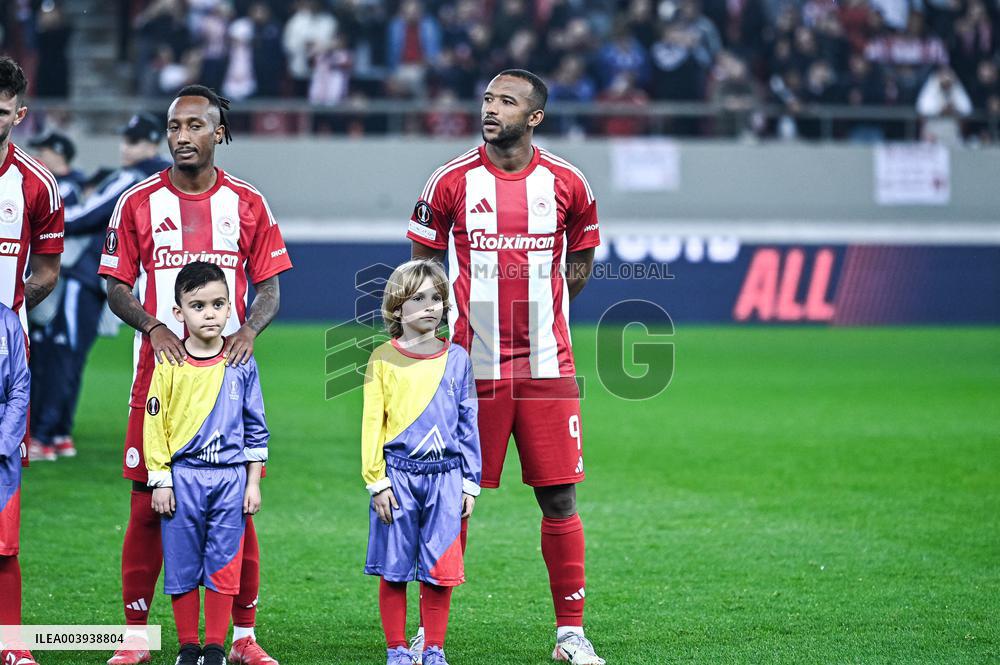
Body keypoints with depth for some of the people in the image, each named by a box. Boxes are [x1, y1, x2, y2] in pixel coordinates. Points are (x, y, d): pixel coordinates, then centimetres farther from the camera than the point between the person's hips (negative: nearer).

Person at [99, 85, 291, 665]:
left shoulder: (247, 203, 7)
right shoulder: (139, 203, 5)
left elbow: (269, 287, 8)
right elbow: (117, 286, 5)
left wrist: (249, 330, -12)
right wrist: (153, 327, -13)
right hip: (159, 372, -1)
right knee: (148, 503, -1)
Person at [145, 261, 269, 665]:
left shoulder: (242, 366, 3)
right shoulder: (170, 365, -2)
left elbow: (255, 428, 8)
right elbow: (155, 425, -1)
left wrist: (253, 483, 5)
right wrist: (161, 481, -4)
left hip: (230, 477, 1)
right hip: (183, 476, -1)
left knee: (223, 566, 2)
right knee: (182, 566, 4)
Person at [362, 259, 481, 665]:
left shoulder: (457, 359, 7)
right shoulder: (383, 359, 1)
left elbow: (468, 424, 9)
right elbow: (372, 423, 0)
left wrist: (470, 483, 7)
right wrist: (377, 483, -5)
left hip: (445, 475, 2)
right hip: (398, 474, -1)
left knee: (439, 570, 2)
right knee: (394, 569, 3)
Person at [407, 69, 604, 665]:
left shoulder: (567, 184, 2)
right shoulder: (452, 181, 0)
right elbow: (423, 266, 11)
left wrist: (539, 308, 10)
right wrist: (439, 325, 5)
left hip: (547, 367, 1)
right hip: (470, 368, -1)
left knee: (560, 499, 1)